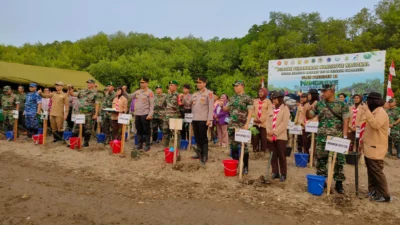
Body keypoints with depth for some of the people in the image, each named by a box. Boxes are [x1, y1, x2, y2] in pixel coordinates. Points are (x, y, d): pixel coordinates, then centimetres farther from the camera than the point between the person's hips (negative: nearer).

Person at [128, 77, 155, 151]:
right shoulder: (138, 91, 13)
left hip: (145, 114, -6)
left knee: (146, 130, 0)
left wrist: (150, 114, -18)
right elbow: (129, 97, 21)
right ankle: (140, 144, 22)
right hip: (137, 114, 6)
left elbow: (152, 104, -10)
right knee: (139, 130, 12)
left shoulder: (150, 92, -6)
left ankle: (147, 145, 8)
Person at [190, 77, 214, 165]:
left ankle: (205, 156, 4)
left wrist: (209, 119, -17)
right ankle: (200, 153, 24)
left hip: (203, 119, -7)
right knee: (197, 137, 12)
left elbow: (211, 107, -10)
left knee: (203, 138, -3)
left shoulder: (209, 93, -3)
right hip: (195, 119, 7)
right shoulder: (195, 94, 17)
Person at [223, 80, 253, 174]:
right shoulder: (232, 98, 13)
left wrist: (247, 124, -20)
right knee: (233, 146, 11)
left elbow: (250, 112, -11)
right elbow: (227, 108, 19)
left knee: (243, 146, 0)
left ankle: (245, 166, 11)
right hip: (232, 126, 6)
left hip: (242, 126, -6)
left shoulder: (247, 98, -6)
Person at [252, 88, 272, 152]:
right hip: (255, 122, 3)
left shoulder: (268, 101, 3)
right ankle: (255, 150, 13)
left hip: (264, 123, -3)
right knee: (255, 137, 2)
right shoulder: (255, 101, 15)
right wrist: (255, 118, -5)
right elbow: (252, 110, 10)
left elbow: (269, 112, -5)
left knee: (263, 138, -2)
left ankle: (263, 151, 7)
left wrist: (261, 120, -12)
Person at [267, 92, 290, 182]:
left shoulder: (285, 109, -2)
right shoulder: (271, 109, 13)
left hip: (280, 137, -4)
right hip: (271, 137, 5)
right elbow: (268, 122, 8)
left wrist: (274, 132, -17)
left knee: (281, 156, 3)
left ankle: (283, 174, 15)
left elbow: (284, 123, -12)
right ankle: (275, 172, 22)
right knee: (273, 156, 10)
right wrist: (269, 133, -7)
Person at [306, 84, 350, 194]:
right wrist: (308, 110, -14)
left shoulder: (341, 105, -1)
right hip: (322, 137, 3)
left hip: (337, 137, -2)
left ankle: (339, 183, 16)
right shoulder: (319, 104, 5)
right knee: (321, 159, 8)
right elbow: (309, 116, 8)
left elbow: (345, 121, -3)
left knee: (338, 160, 3)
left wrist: (344, 136, -11)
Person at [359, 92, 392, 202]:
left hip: (376, 149, -10)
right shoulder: (374, 112, 17)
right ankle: (372, 190, 24)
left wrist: (367, 111, -32)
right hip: (370, 147, 10)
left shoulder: (381, 112, -15)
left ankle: (384, 195, 4)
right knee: (371, 171, 15)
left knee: (377, 171, -5)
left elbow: (375, 125, -33)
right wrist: (363, 141, 21)